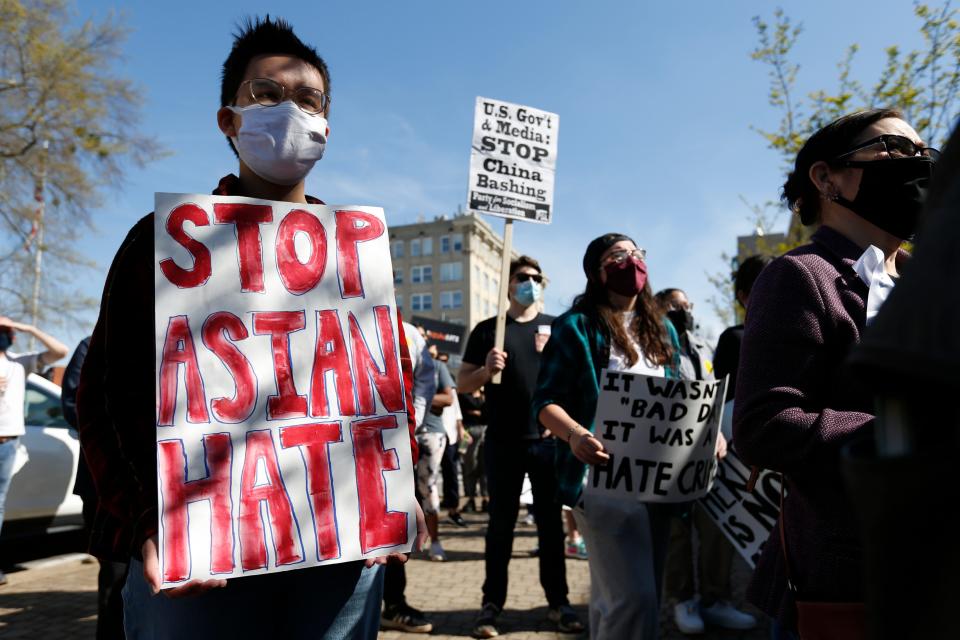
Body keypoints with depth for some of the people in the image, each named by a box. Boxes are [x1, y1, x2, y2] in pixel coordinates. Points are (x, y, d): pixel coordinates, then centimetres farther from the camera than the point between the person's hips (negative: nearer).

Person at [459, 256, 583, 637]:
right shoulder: (487, 329, 5)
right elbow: (463, 384, 6)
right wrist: (486, 370, -14)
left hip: (549, 439, 1)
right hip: (503, 442, -1)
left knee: (551, 522, 10)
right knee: (501, 523, 8)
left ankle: (558, 602, 21)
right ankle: (492, 604, 17)